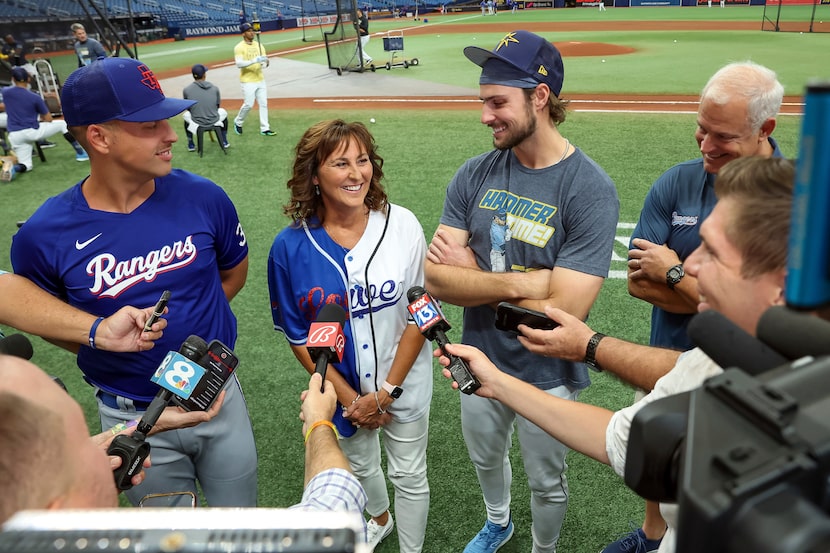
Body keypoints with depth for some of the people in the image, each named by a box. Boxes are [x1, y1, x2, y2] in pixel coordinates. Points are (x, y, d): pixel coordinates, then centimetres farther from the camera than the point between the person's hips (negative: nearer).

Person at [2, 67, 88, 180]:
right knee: (62, 124, 19)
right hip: (32, 132, -3)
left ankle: (12, 166, -20)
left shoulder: (5, 92, 4)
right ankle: (80, 153, 10)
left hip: (15, 136, 3)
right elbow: (49, 119, 0)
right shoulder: (35, 97, -6)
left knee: (27, 166, 16)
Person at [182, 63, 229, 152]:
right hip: (214, 122, 0)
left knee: (185, 114, 33)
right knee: (223, 111, 32)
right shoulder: (215, 88, -5)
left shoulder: (187, 90, -7)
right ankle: (224, 142, 34)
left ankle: (190, 144, 35)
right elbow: (218, 106, 8)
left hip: (196, 123, 0)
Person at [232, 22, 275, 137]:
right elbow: (239, 63, -20)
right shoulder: (239, 47, -9)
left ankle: (264, 128, 11)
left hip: (260, 80, 6)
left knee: (263, 104, 5)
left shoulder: (259, 45, 9)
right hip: (248, 81, -6)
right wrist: (255, 60, -30)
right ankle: (238, 122, 20)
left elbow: (264, 61, 6)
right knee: (248, 105, -5)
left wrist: (266, 62, -19)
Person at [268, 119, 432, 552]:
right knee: (359, 465, 27)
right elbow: (298, 336, -7)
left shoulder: (402, 225, -18)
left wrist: (386, 391, -15)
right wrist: (349, 398, -10)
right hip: (341, 387, 2)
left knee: (409, 476, 16)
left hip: (404, 382, -1)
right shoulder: (291, 247, -16)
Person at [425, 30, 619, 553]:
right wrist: (522, 282, -27)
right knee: (486, 458, 29)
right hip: (479, 360, 5)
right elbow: (436, 278, -15)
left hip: (546, 375, -4)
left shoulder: (592, 190, -24)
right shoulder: (475, 175, -9)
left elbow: (562, 312, -29)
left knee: (547, 483, 21)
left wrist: (471, 273, -21)